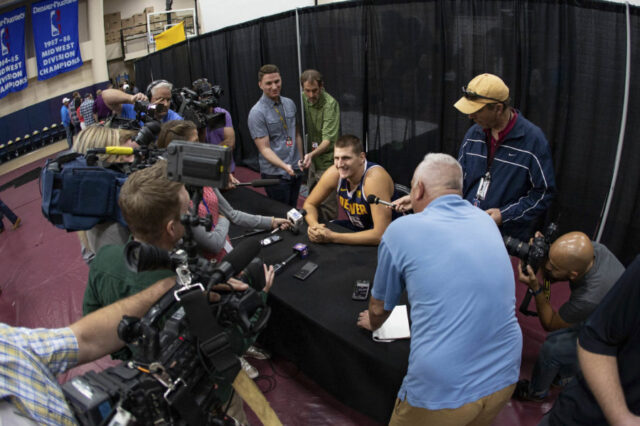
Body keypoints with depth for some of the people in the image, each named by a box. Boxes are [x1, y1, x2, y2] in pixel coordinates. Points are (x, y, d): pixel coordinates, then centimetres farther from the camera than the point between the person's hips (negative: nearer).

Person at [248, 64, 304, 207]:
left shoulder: (289, 104, 5)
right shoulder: (257, 113, -14)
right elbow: (265, 149, -18)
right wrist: (284, 166, -31)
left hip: (296, 170, 6)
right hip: (275, 174, -6)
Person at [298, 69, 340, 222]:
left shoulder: (330, 104, -22)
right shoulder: (302, 99, -1)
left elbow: (328, 140, -27)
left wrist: (312, 154, -42)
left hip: (327, 160, -7)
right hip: (312, 159, 8)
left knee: (327, 205, -3)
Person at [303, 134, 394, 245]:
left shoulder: (374, 178, -30)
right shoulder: (334, 173, -13)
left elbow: (381, 234, -34)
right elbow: (309, 204, 2)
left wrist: (333, 237, -33)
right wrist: (314, 225, -21)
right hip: (355, 227, 6)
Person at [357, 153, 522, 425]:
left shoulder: (401, 231, -8)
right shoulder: (486, 222, 7)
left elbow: (379, 308, 7)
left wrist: (372, 323, 30)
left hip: (444, 390, -5)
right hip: (504, 378, 5)